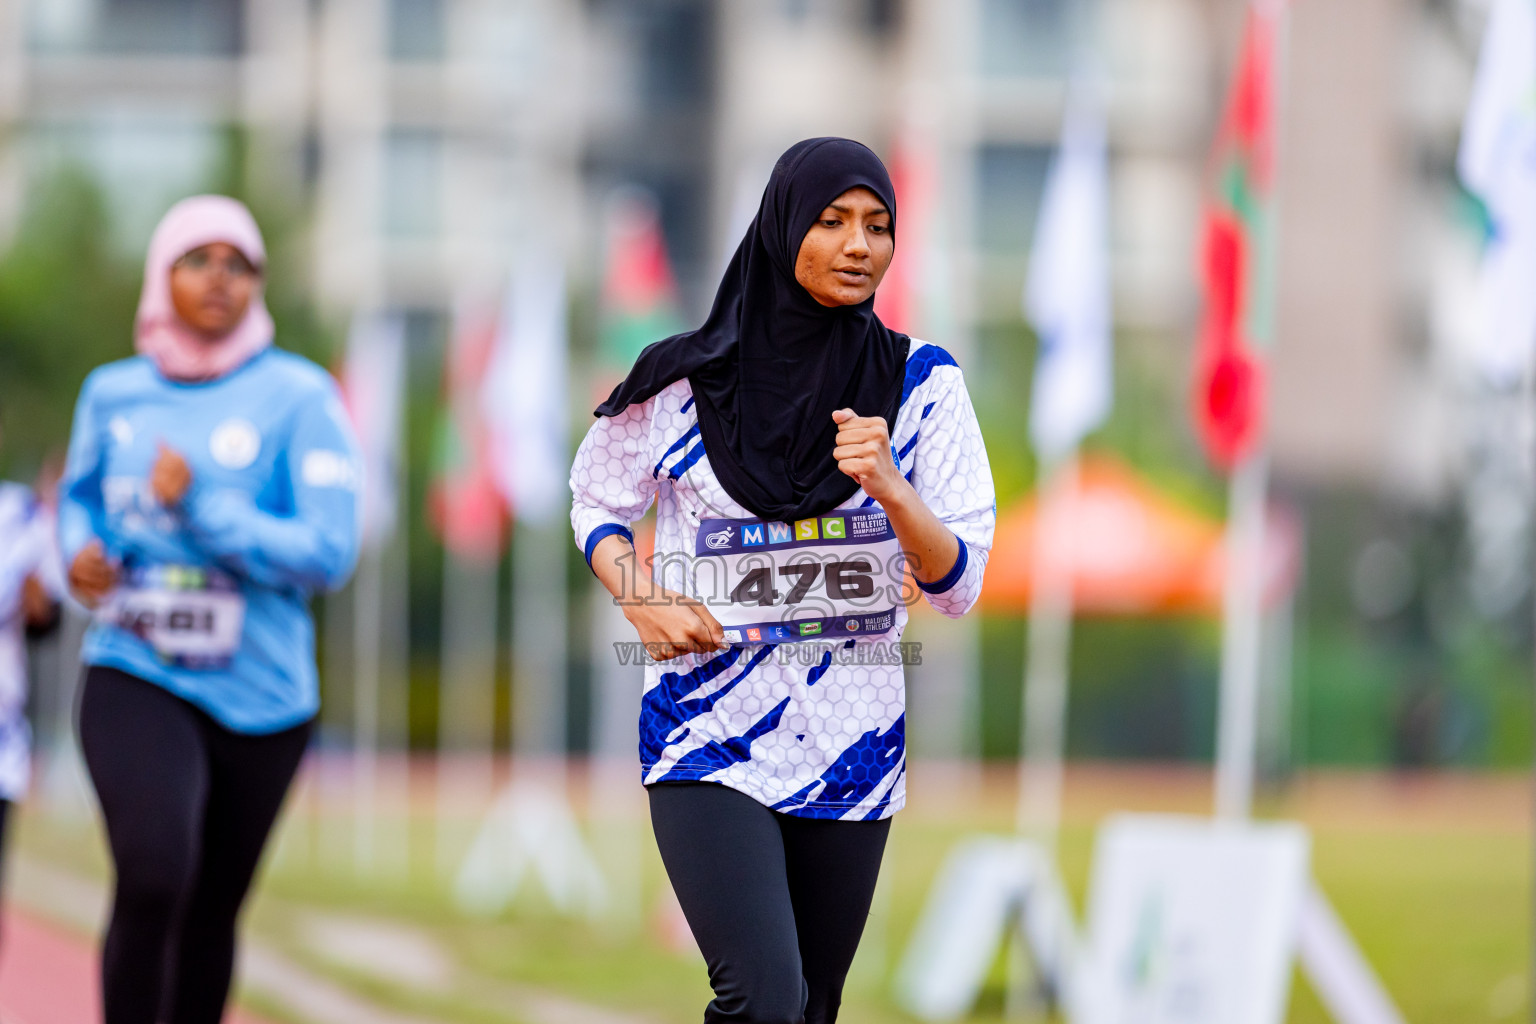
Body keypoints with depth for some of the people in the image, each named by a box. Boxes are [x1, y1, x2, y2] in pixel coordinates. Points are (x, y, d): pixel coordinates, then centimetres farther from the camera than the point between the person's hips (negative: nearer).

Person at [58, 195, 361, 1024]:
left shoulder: (297, 397, -7)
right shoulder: (113, 394, 4)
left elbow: (329, 552, -13)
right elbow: (80, 495, 22)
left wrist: (199, 507, -20)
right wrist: (79, 552, -1)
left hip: (259, 695, 0)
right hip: (135, 680, 0)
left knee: (211, 912, 13)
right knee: (151, 878, -24)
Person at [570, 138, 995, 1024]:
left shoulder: (921, 384, 1)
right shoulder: (688, 383, -3)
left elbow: (960, 585, -2)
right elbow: (599, 504, 14)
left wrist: (890, 489, -21)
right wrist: (645, 602, -6)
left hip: (853, 747, 3)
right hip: (712, 738, -3)